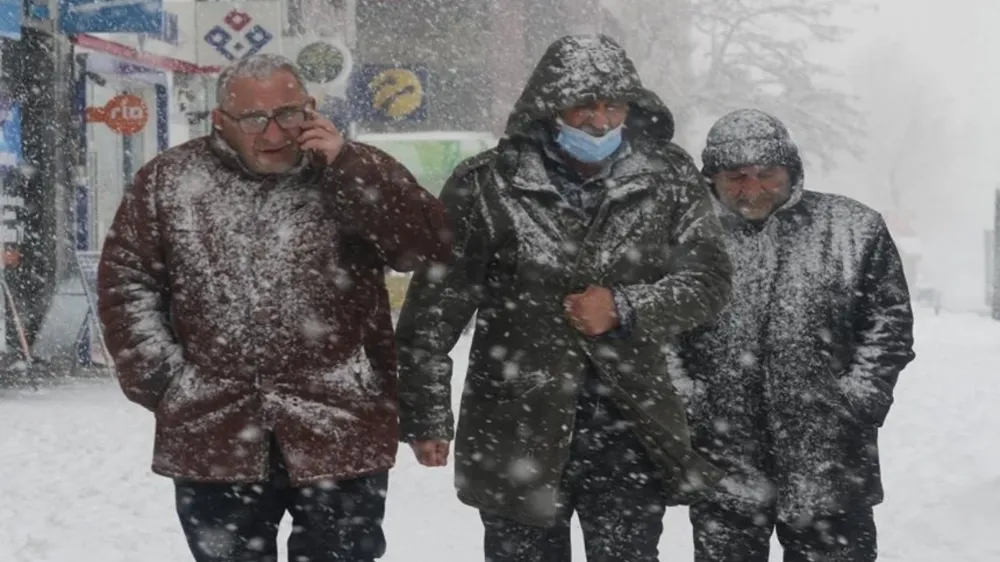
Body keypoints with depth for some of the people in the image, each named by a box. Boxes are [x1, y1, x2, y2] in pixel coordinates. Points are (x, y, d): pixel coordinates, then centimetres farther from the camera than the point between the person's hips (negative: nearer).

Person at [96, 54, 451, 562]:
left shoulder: (353, 171, 1)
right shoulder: (170, 181, 3)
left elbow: (432, 245, -12)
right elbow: (125, 279, 7)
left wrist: (344, 165, -17)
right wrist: (158, 378, -1)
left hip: (340, 434, -1)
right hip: (213, 435, 2)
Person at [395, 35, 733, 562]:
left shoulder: (670, 180, -1)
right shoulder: (487, 184, -8)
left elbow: (708, 279, 1)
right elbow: (436, 308, -3)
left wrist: (625, 307, -16)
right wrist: (427, 415, -1)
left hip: (630, 426, 2)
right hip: (517, 433, -1)